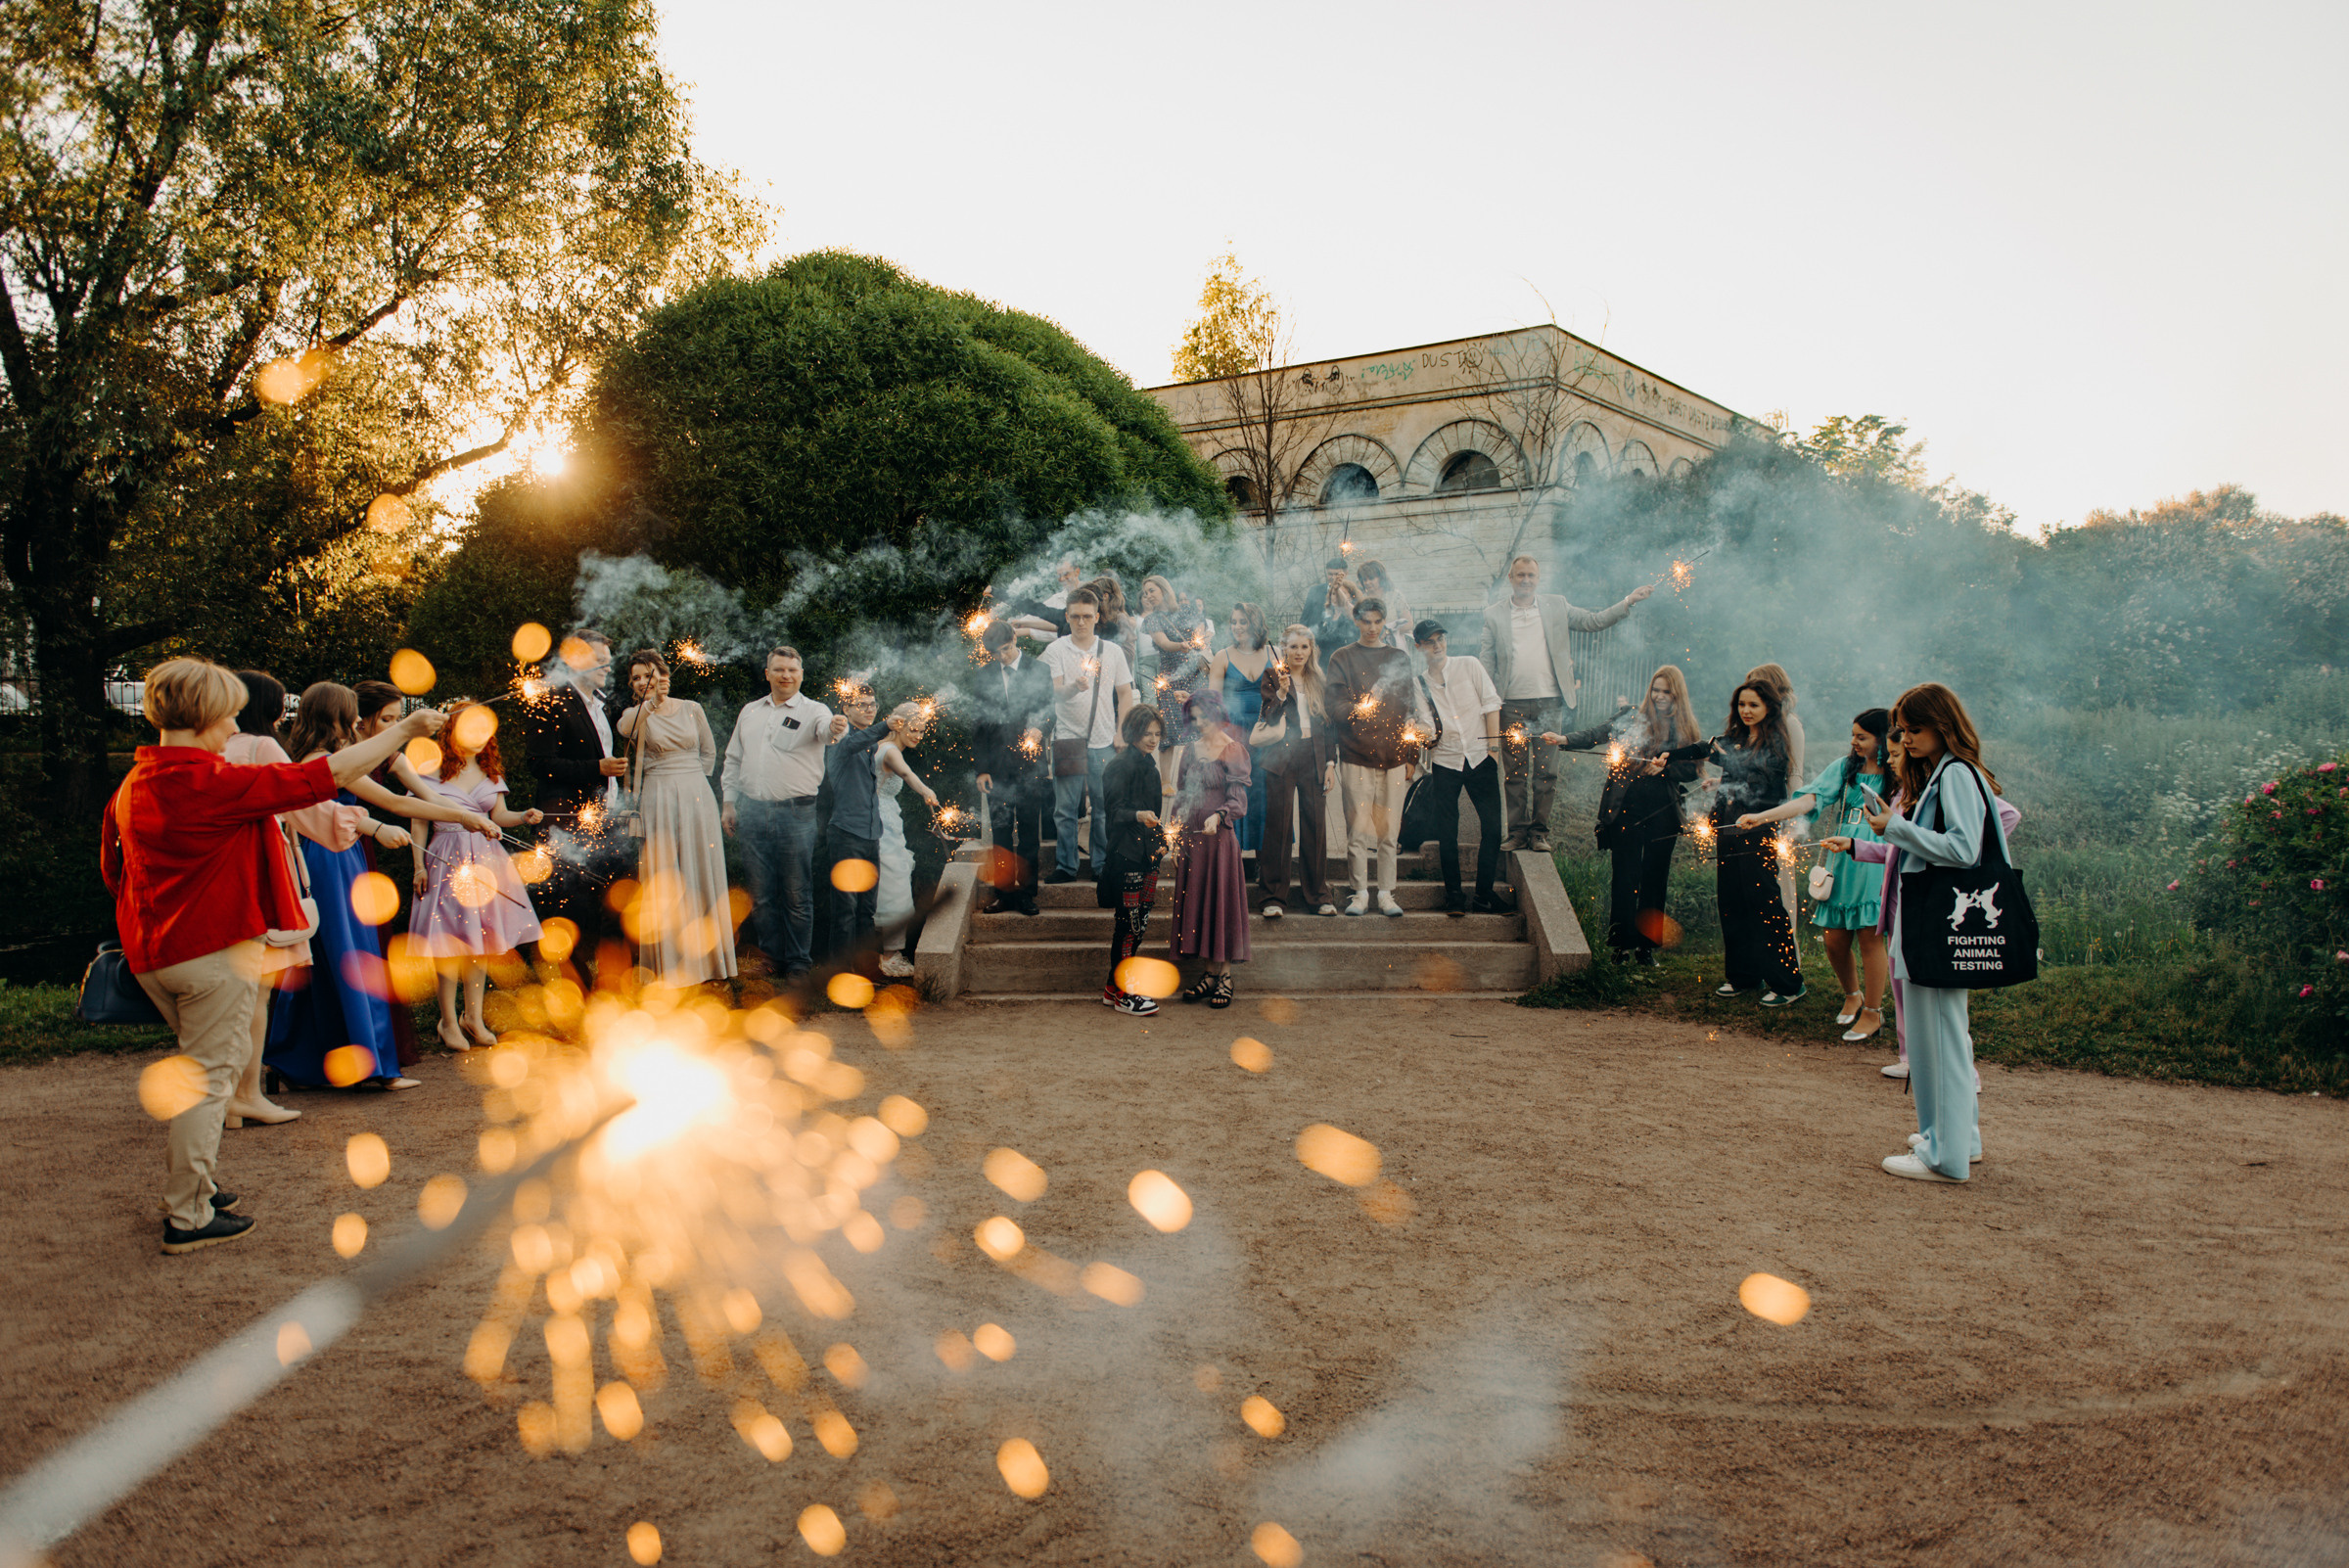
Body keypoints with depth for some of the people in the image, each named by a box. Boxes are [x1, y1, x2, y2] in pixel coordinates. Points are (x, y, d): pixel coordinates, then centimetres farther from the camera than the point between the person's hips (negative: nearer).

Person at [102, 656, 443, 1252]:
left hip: (152, 952, 8)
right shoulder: (213, 783, -19)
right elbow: (324, 776, -18)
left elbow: (113, 870, 17)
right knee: (208, 1077, 0)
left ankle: (190, 1188, 30)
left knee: (200, 1067, 22)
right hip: (215, 950, -8)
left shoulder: (133, 783, 6)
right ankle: (188, 1216, 4)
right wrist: (403, 731, -10)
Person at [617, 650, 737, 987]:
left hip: (697, 797, 2)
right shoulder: (636, 715, 2)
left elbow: (709, 751, 17)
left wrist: (691, 781, 6)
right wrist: (651, 702, -37)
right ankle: (667, 961, 2)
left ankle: (701, 956, 15)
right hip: (657, 800, -2)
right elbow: (625, 729, -23)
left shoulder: (692, 709, 9)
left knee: (701, 875, 5)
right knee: (662, 880, -3)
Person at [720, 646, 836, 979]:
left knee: (797, 894, 1)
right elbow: (734, 760, 19)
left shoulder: (812, 711, -1)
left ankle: (798, 962, 11)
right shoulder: (750, 712, 13)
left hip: (796, 813, -4)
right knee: (761, 893, 10)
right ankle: (772, 956, 22)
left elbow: (826, 728, -25)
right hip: (752, 811, 4)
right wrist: (729, 803, 13)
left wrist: (835, 728, -49)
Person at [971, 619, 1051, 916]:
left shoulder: (1038, 670, 4)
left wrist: (1039, 727, -19)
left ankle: (1026, 893, 5)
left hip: (1028, 764, -2)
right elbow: (978, 725, 9)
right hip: (997, 767, 2)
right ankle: (1004, 891, 12)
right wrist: (981, 769, 2)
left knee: (1029, 832, -1)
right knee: (1001, 833, 4)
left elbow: (1049, 710, 5)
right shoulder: (984, 677, 10)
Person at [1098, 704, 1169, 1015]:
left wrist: (1160, 838, 18)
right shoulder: (1121, 767, -10)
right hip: (1125, 853, -9)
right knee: (1129, 921, -7)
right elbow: (1114, 811, -16)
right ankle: (1121, 993, 0)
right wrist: (1138, 816, -33)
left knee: (1139, 921, 8)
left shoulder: (1149, 766, 16)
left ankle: (1113, 988, 16)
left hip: (1146, 853, 9)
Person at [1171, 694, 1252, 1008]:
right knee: (1195, 901, 6)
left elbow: (1238, 799, -10)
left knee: (1222, 901, -2)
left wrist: (1217, 816, -28)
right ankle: (1210, 973, 13)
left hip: (1219, 837, -6)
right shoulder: (1192, 750, 12)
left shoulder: (1233, 750, -5)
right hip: (1191, 837, 6)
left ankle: (1225, 977, 4)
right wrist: (1176, 834, 6)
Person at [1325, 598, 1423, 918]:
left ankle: (1387, 894, 10)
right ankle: (1360, 894, 6)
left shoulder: (1398, 659, 16)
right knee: (1358, 828, -3)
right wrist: (1354, 710, -26)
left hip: (1393, 755, 2)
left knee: (1388, 830, 3)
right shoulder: (1342, 658, 7)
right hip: (1356, 754, -2)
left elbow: (1410, 708, 16)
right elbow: (1333, 702, -4)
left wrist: (1412, 755, 10)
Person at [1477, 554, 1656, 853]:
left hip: (1549, 702, 1)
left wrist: (1628, 601, 0)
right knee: (1514, 772, 2)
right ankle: (1517, 832, 10)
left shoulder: (1556, 607, 10)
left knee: (1546, 771, 1)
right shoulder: (1494, 615, 7)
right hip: (1512, 705, 0)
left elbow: (1593, 621, 10)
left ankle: (1540, 832, 9)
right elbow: (1487, 663, 6)